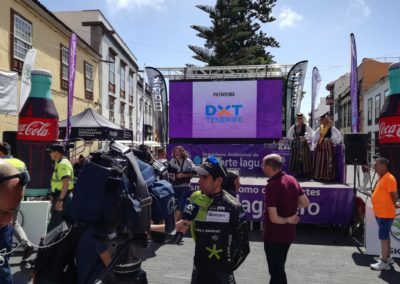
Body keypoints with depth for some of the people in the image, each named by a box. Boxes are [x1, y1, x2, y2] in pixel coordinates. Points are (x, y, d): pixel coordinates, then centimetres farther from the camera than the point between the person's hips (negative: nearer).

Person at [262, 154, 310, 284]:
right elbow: (306, 203, 6)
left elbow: (273, 218, -27)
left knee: (276, 270, 11)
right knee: (279, 267, 25)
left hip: (274, 235, -7)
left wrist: (288, 220, -10)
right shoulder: (292, 179, -3)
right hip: (289, 233, 7)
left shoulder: (272, 186, -25)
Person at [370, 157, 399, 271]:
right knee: (385, 236, 18)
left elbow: (395, 196, -18)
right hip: (380, 213, 10)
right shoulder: (381, 178, 11)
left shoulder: (389, 178, -18)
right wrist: (380, 206, 15)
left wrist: (389, 206, -6)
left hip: (385, 214, -10)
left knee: (383, 236, -5)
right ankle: (387, 257, 30)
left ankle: (384, 262, 2)